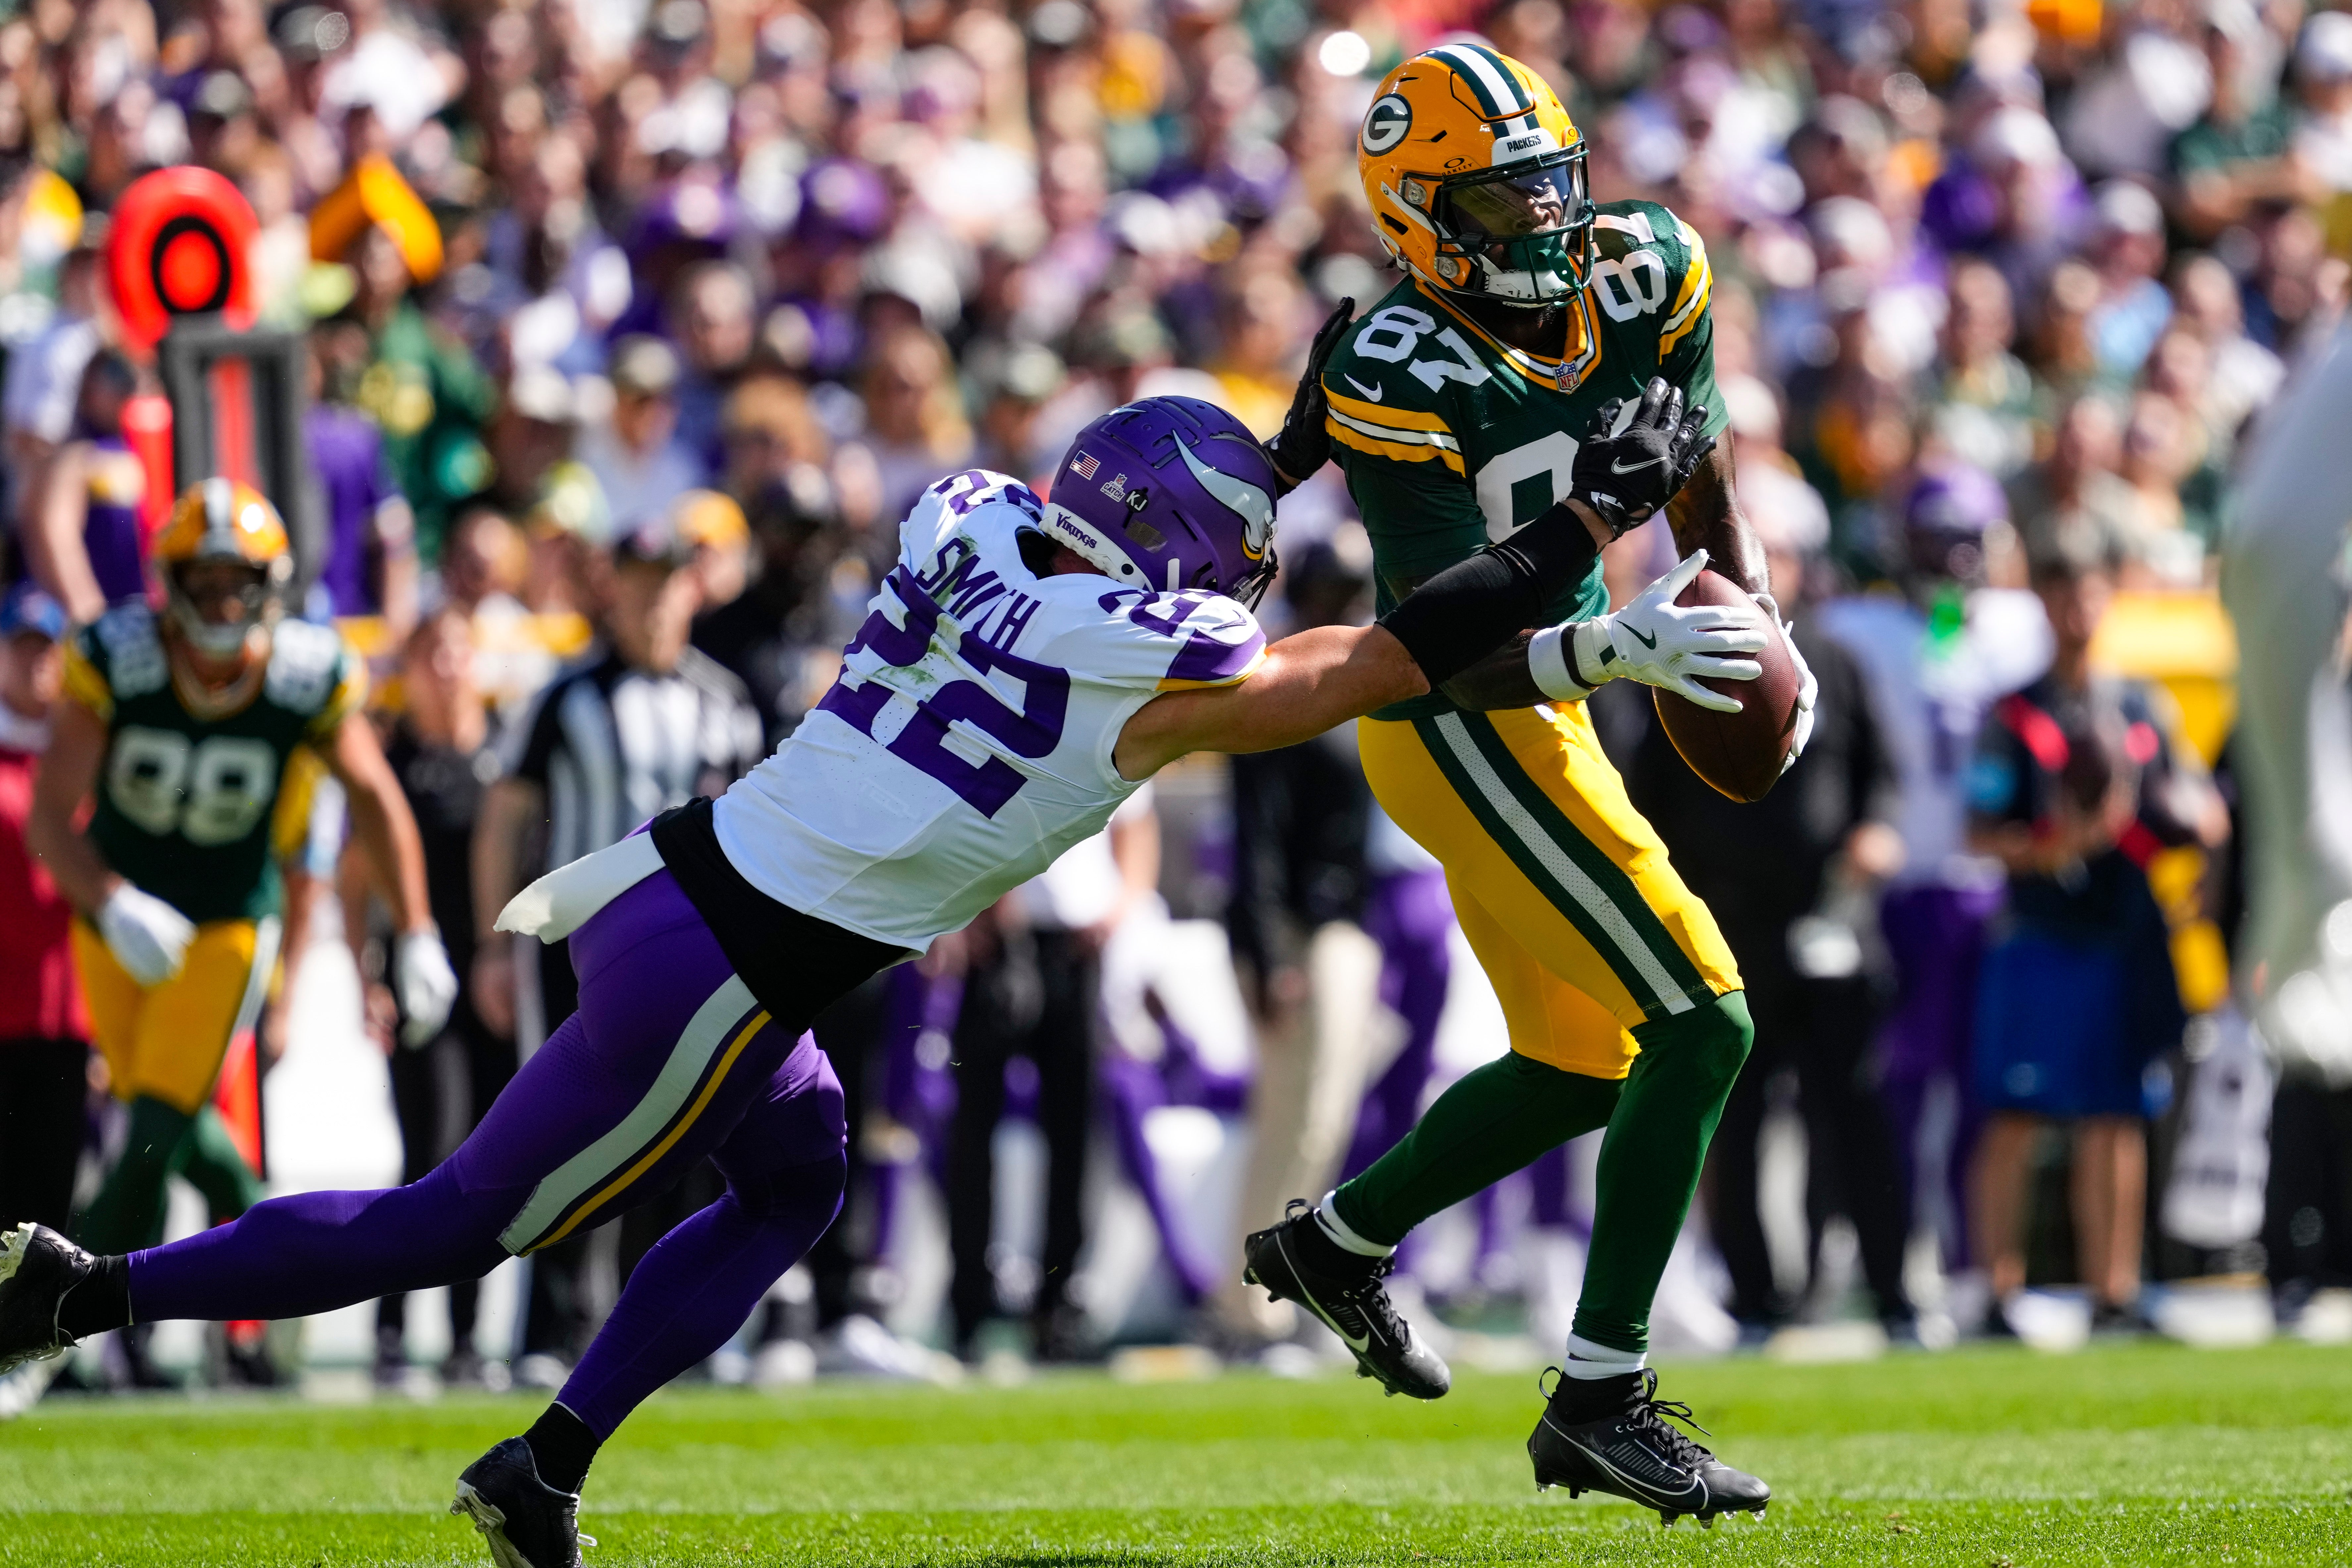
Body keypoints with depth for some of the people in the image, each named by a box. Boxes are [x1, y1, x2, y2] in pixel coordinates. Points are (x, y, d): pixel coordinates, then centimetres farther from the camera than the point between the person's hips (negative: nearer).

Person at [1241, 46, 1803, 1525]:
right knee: (1702, 1024, -15)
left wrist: (1762, 633, -6)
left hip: (1537, 712, 9)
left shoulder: (1643, 272, -2)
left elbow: (1706, 488, 11)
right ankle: (1603, 1399, -10)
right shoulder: (1405, 377, -23)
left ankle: (1337, 1240, 40)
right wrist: (1605, 650, -42)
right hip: (1466, 732, -9)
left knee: (1584, 1069, 19)